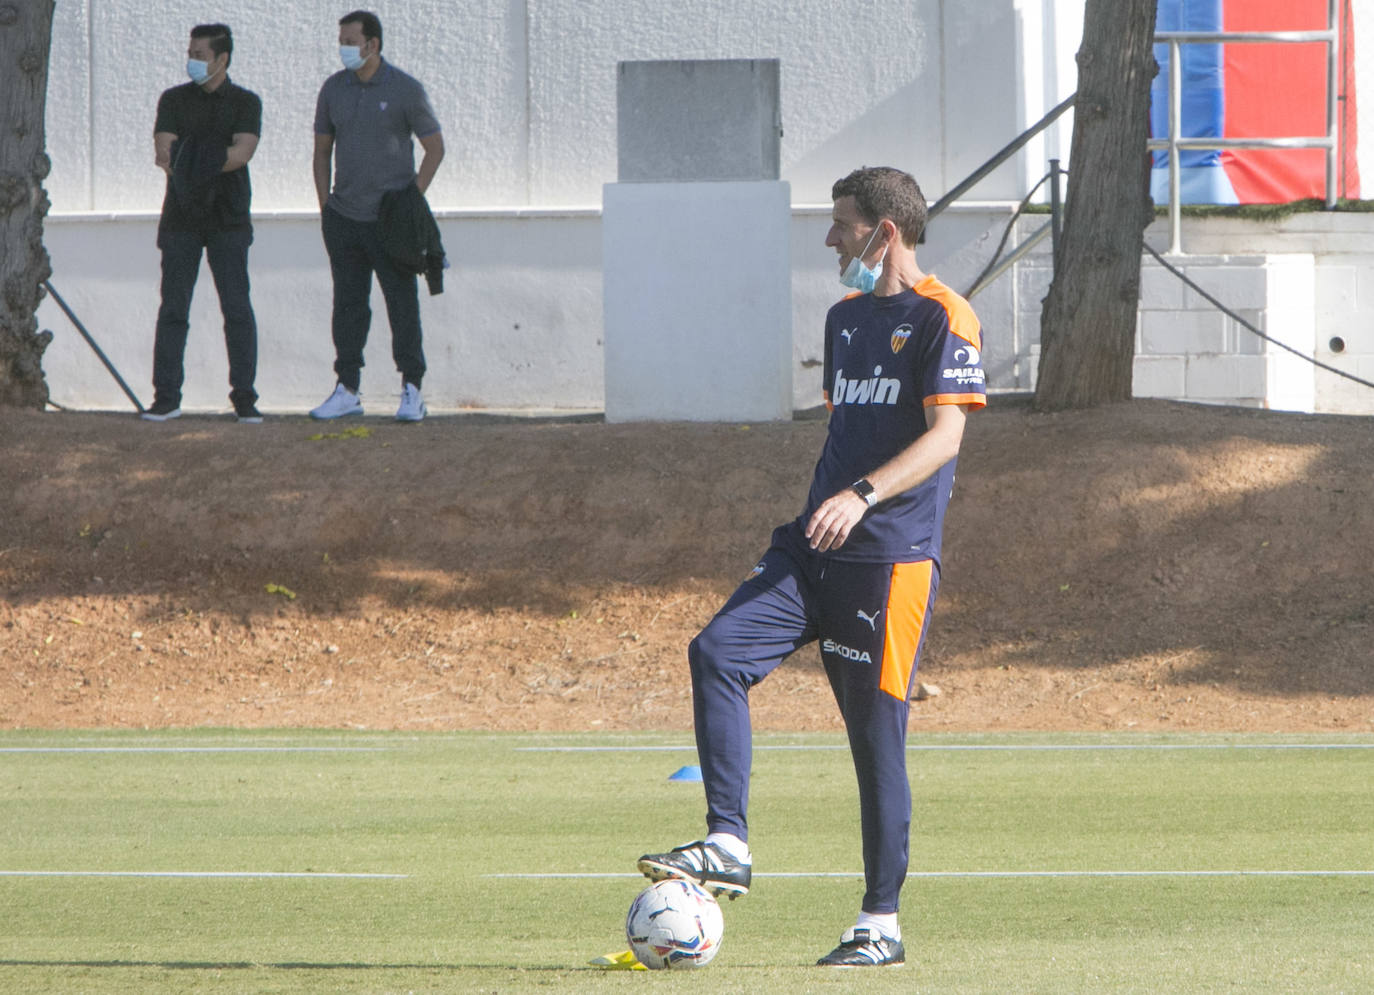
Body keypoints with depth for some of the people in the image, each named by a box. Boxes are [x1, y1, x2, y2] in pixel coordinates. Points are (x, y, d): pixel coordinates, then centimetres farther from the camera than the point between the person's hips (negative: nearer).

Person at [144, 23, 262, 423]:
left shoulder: (245, 103, 4)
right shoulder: (174, 100, 9)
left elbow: (243, 151, -12)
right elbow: (163, 152, -5)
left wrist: (196, 162, -21)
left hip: (228, 220, -2)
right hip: (181, 218, 2)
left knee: (237, 308, -5)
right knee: (173, 307, -1)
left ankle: (244, 397, -1)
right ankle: (166, 397, 3)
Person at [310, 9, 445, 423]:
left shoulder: (405, 90, -4)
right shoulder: (334, 89, 8)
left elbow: (434, 148, 1)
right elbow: (322, 151, 16)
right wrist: (325, 206, 7)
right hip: (344, 218, 4)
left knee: (402, 304, -3)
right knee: (348, 304, 5)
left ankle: (411, 390, 2)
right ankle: (347, 390, 10)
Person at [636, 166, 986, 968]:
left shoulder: (942, 317, -7)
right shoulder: (846, 317, 19)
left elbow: (944, 435, -16)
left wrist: (863, 496, -29)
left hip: (893, 555, -7)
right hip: (816, 548, 7)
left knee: (877, 733, -3)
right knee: (717, 653, -13)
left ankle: (882, 923, 6)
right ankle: (728, 845, -14)